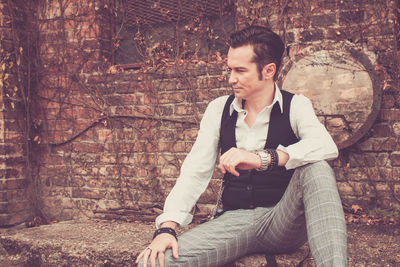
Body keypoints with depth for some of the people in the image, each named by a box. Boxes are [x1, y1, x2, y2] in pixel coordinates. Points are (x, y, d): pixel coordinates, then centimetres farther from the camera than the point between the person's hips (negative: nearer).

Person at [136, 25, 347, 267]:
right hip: (234, 219, 1)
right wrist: (167, 227, -14)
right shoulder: (218, 109, 6)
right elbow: (195, 172, 0)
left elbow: (327, 147, -25)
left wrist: (263, 158, -38)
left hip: (283, 221, -1)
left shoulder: (296, 106, -3)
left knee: (317, 170, -34)